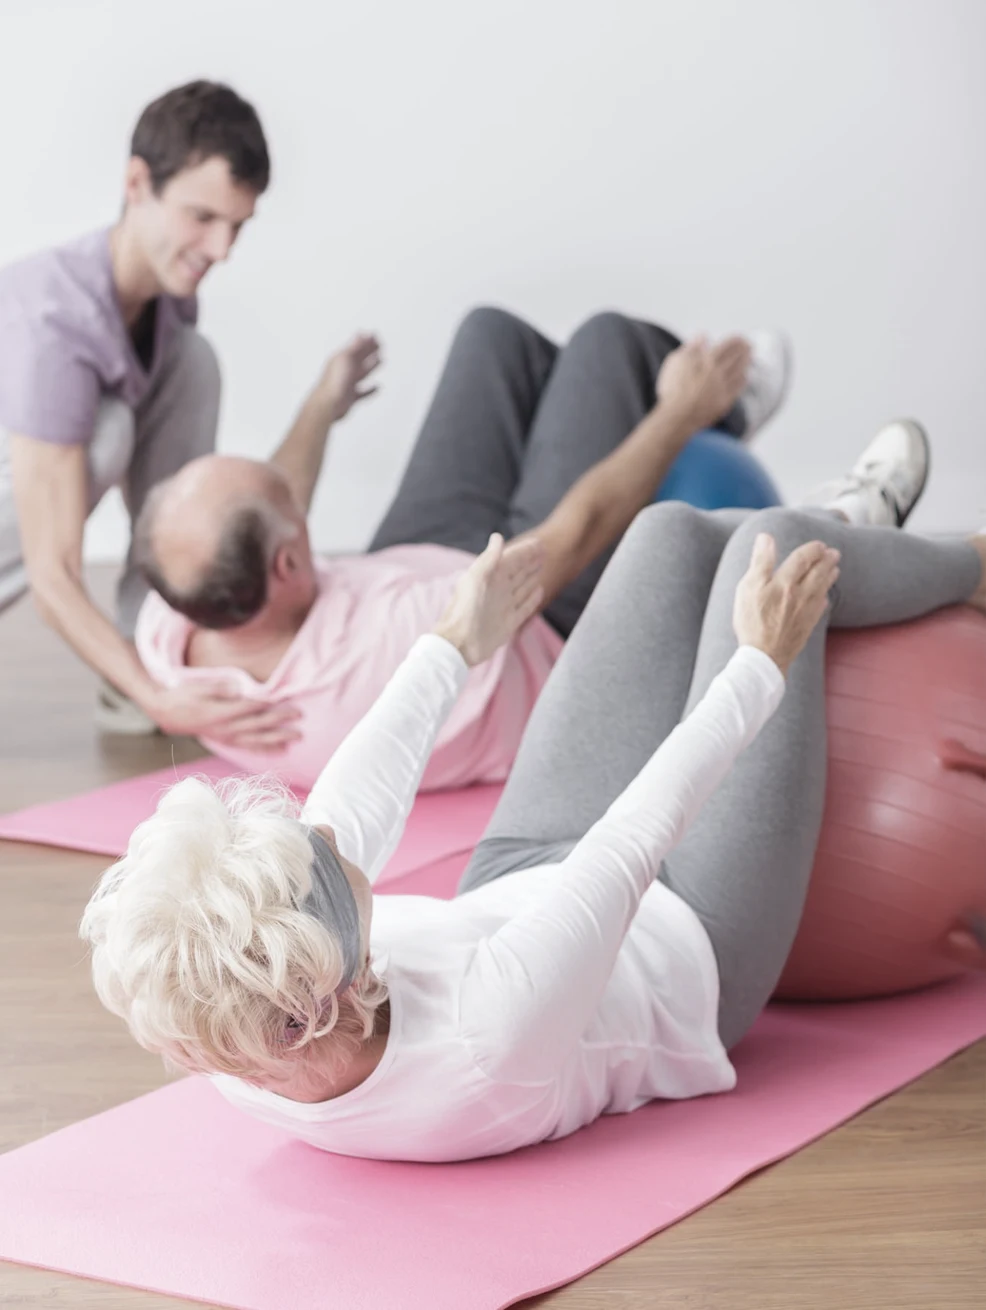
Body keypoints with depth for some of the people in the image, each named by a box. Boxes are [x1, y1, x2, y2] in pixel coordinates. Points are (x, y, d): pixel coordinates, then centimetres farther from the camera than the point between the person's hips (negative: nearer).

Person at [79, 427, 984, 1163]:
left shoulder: (227, 1043, -30)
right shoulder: (486, 1046, -48)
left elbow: (358, 801, -15)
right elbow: (638, 838, -35)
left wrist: (457, 645, 4)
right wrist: (764, 666, -18)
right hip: (694, 949, -5)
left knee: (674, 531, 10)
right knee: (775, 544, 2)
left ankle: (860, 536, 48)